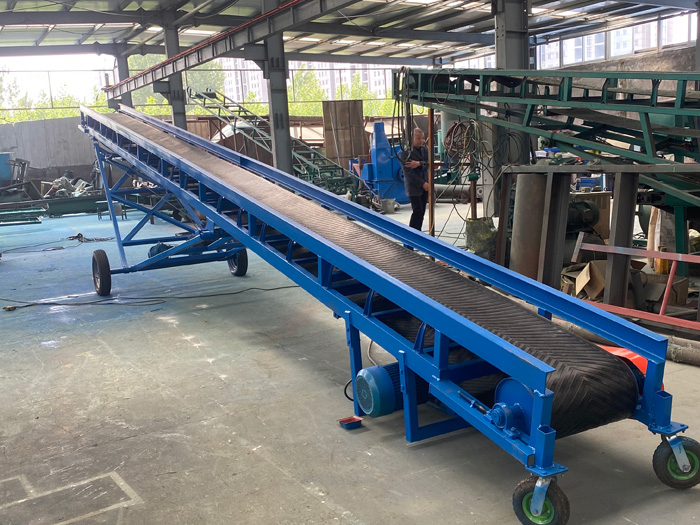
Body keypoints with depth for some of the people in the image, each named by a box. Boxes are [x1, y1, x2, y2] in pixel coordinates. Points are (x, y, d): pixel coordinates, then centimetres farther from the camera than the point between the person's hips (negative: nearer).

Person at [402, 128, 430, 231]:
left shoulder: (424, 149, 11)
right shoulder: (407, 152, -9)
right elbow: (408, 172, -14)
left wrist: (419, 164, -21)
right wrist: (422, 183, -16)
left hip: (425, 185, 6)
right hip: (413, 186, -6)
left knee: (422, 211, 6)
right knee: (418, 210, -11)